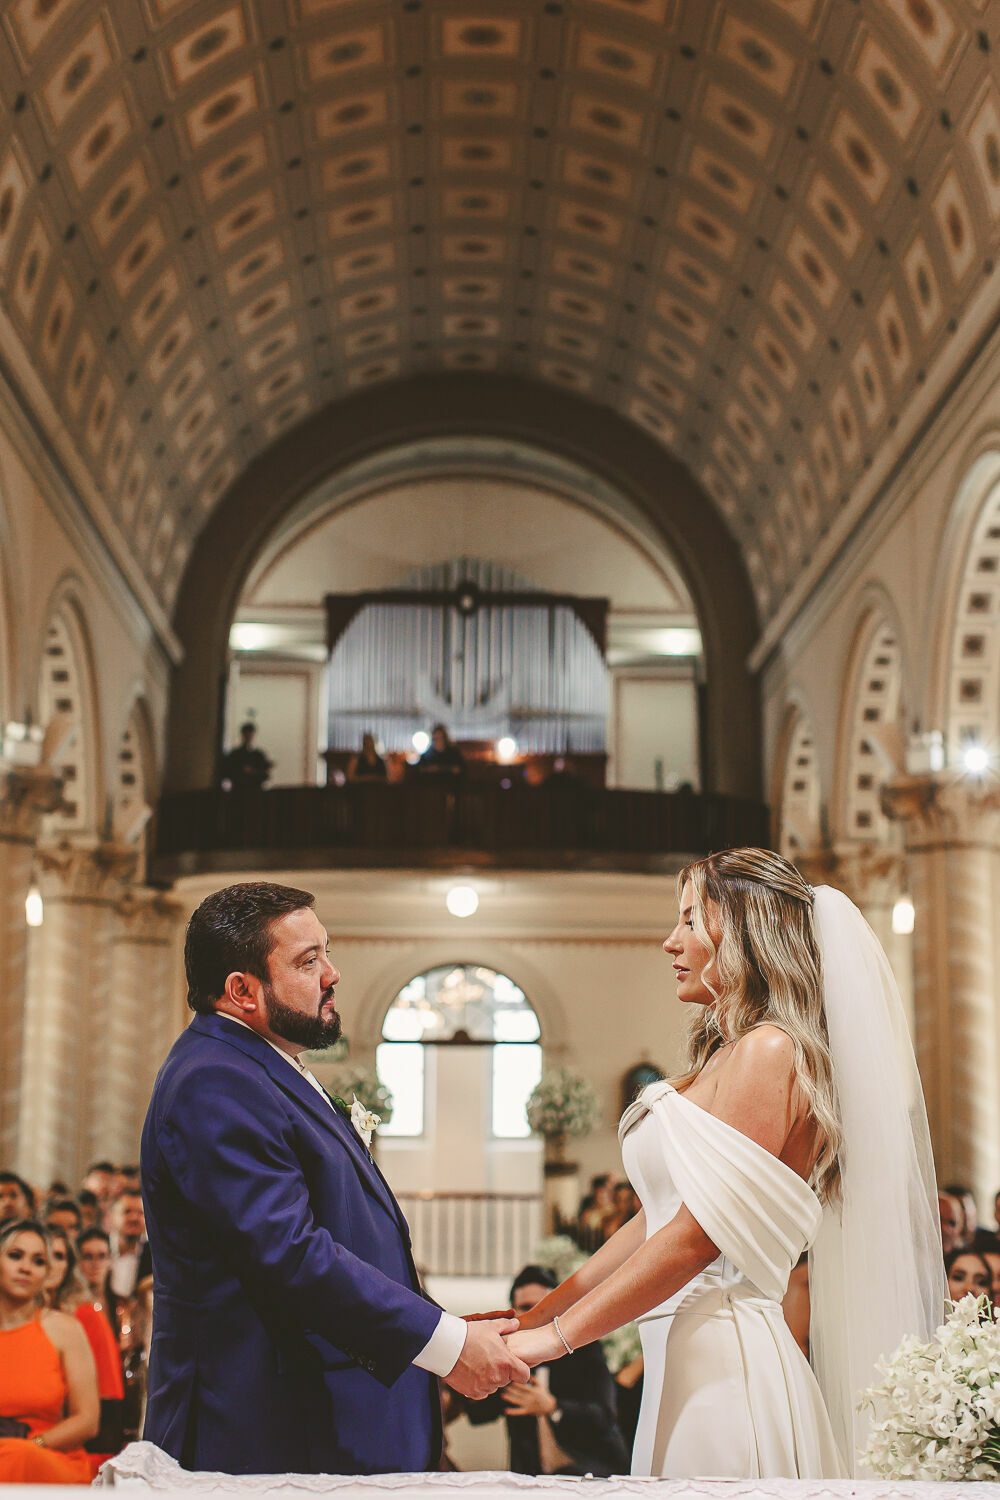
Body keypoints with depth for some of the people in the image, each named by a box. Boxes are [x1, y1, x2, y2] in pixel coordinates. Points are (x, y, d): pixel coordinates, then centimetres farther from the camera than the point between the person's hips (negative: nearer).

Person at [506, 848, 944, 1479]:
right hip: (685, 1358, 8)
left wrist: (557, 1335, -11)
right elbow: (654, 1221, 17)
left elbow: (699, 1235, -17)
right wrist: (533, 1317, 15)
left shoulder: (769, 1051, -12)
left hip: (725, 1363, -8)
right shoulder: (722, 1058, 16)